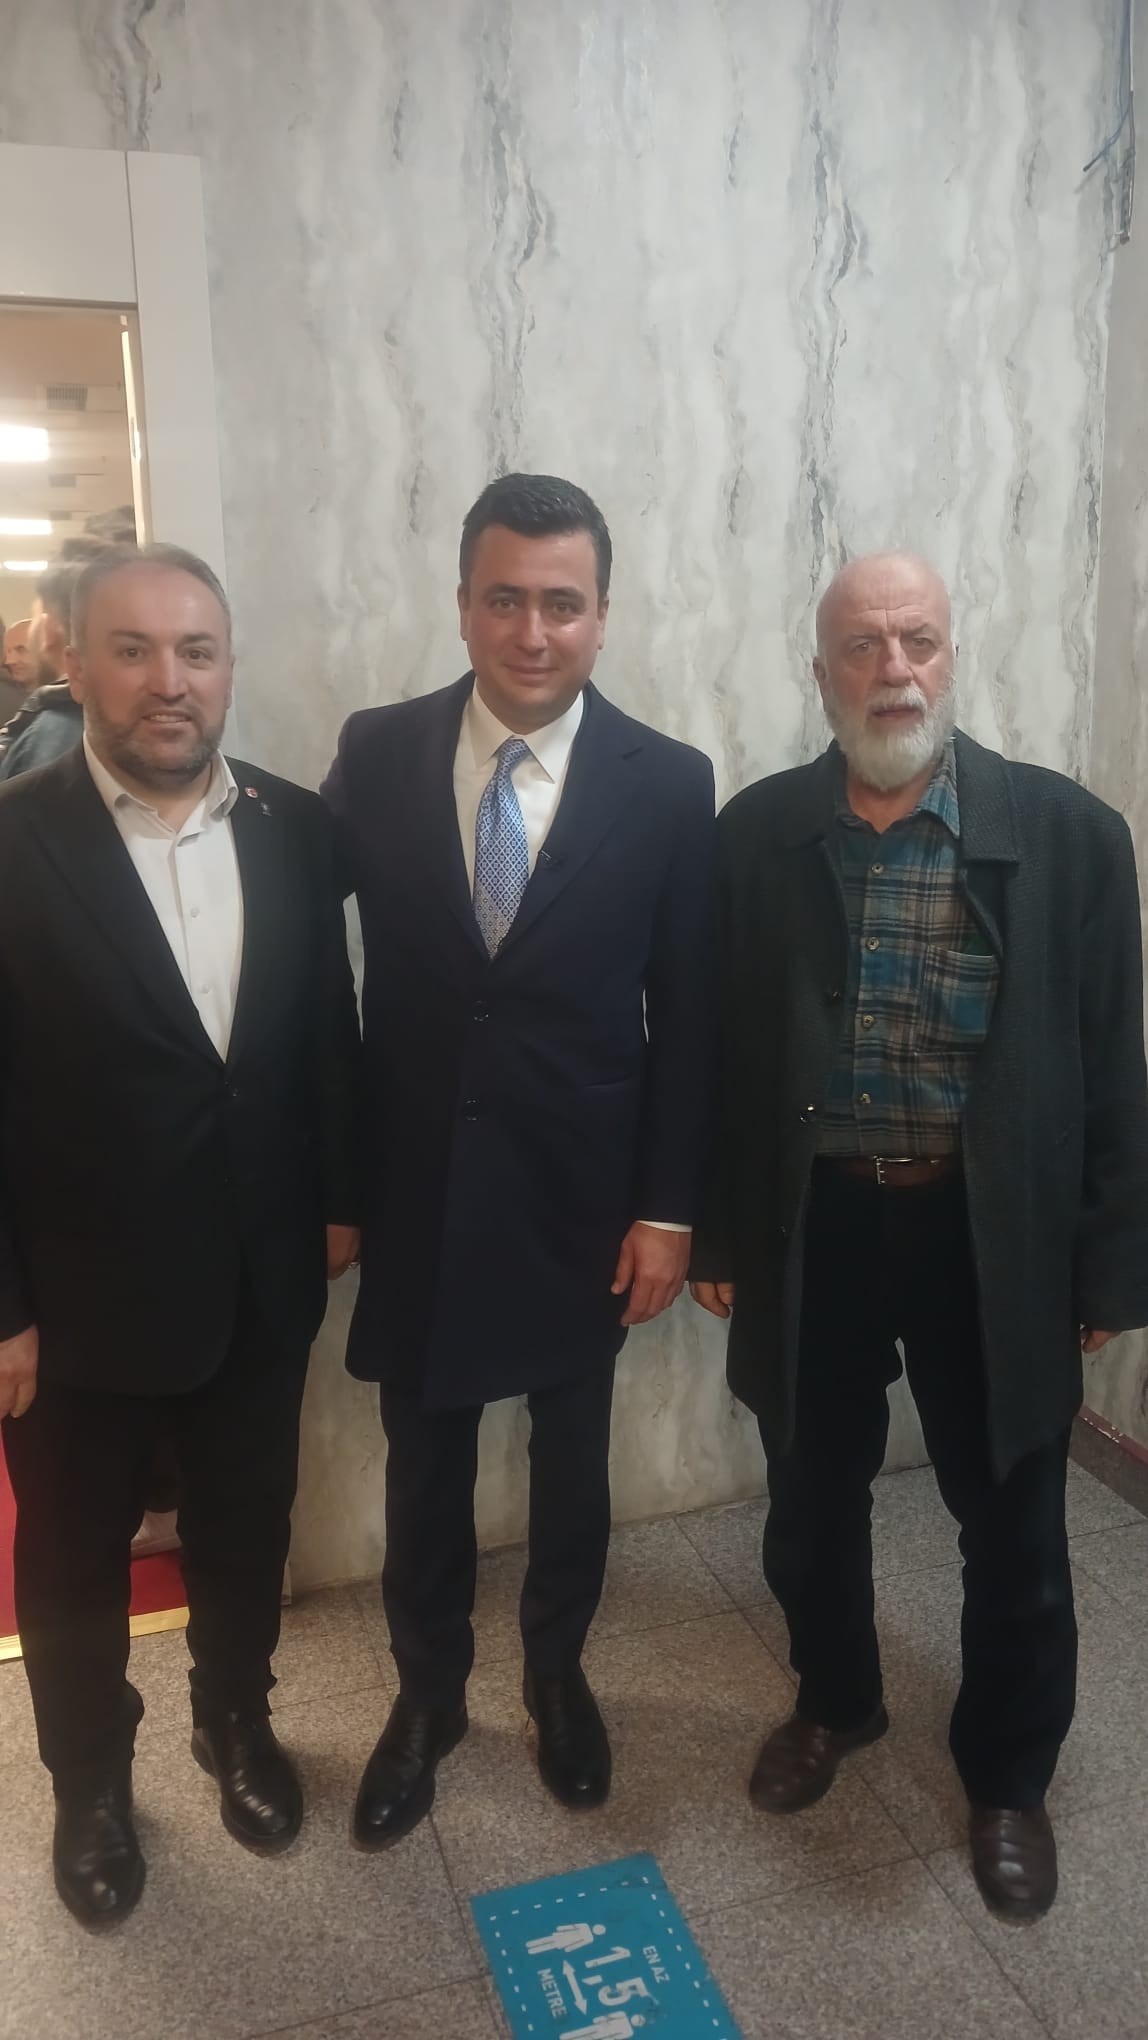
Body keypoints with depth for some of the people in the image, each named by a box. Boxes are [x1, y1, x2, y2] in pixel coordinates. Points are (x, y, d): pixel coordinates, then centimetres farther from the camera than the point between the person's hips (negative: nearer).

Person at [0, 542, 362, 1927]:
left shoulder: (296, 827, -2)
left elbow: (329, 1030, 5)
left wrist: (341, 1198, 6)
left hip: (263, 1279, 3)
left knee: (245, 1530, 23)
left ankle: (236, 1722, 50)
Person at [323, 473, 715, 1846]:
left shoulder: (668, 783, -7)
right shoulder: (375, 754, -4)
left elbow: (687, 1015, -4)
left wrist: (668, 1207, -6)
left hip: (580, 1196, 0)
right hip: (419, 1192, 1)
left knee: (571, 1460, 19)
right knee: (423, 1464, 17)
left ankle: (558, 1674, 45)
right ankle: (428, 1694, 42)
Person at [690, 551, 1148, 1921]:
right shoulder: (755, 832, -3)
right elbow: (719, 1048, 2)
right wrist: (714, 1229, 3)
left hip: (996, 1231, -1)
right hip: (812, 1223, 2)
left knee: (1013, 1533, 14)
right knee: (811, 1506, 19)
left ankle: (1007, 1776, 41)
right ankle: (833, 1702, 49)